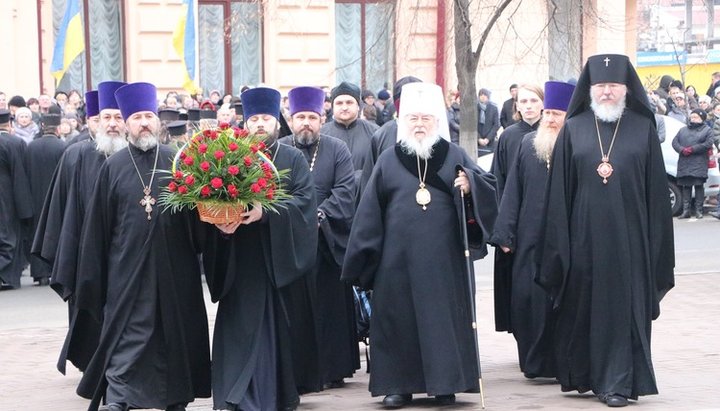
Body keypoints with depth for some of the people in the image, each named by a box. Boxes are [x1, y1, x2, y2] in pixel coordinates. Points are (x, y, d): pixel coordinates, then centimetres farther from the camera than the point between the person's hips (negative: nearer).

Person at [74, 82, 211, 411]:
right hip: (127, 269, -1)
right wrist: (94, 273, 2)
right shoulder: (113, 167, 4)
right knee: (126, 335, -4)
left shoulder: (177, 162, 5)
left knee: (175, 334, 8)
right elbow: (97, 224, 4)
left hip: (175, 269, 1)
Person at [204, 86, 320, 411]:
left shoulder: (293, 159, 7)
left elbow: (305, 199, -7)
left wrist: (266, 211, -20)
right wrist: (220, 223, -18)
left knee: (283, 326, 5)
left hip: (280, 258, 0)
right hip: (242, 260, 0)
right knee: (243, 327, -5)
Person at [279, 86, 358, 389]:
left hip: (328, 241, 0)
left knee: (329, 304, 3)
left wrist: (320, 215, -17)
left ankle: (332, 369, 10)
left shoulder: (337, 150, 6)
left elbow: (345, 191, -4)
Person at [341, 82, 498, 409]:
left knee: (443, 316, 0)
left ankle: (445, 383, 7)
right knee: (398, 317, 2)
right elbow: (370, 212, 9)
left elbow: (489, 187, 5)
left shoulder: (454, 157, 9)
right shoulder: (388, 161, 9)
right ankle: (399, 384, 9)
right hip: (399, 259, 1)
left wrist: (469, 187, -17)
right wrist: (363, 258, 5)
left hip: (443, 258, 0)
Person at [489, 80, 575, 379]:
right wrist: (505, 233, 3)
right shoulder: (528, 144, 9)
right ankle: (535, 362, 16)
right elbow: (513, 191, 9)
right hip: (530, 239, 3)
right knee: (527, 297, 4)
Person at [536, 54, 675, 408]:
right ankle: (583, 374, 20)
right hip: (584, 235, 1)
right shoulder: (573, 129, 4)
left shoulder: (643, 129, 4)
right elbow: (559, 189, 4)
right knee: (583, 305, 6)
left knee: (624, 305, -1)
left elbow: (656, 189, 3)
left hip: (628, 235, -1)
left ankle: (617, 382, 4)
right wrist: (560, 240, -2)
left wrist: (655, 239, -1)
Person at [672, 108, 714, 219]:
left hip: (699, 164, -4)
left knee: (699, 186, -5)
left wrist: (692, 149, -14)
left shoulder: (707, 130, 8)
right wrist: (682, 150, -10)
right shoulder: (683, 130, 22)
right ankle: (686, 211, 3)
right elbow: (674, 142, 11)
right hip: (684, 164, 4)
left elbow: (708, 144, -8)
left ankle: (698, 210, -1)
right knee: (686, 186, 2)